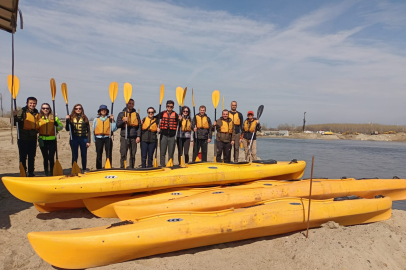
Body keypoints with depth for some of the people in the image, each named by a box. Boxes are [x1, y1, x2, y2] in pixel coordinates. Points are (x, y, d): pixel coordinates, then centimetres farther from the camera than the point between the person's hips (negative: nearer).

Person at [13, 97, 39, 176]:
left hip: (33, 138, 5)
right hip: (23, 138, -5)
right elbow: (14, 121, -18)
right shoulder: (22, 111, -6)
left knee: (32, 156, 11)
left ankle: (31, 173, 21)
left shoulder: (36, 113, 11)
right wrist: (15, 116, -36)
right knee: (23, 156, 0)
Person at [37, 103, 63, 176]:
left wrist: (57, 124, -11)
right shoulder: (39, 118, 7)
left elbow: (61, 127, 9)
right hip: (42, 140, 1)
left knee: (51, 157, -5)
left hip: (52, 140, -1)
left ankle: (52, 172, 8)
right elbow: (36, 128, 14)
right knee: (45, 157, 7)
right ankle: (46, 172, 17)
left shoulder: (54, 117, 6)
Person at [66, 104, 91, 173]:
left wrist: (88, 141, -2)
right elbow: (67, 129, 2)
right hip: (74, 139, 0)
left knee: (84, 155, 7)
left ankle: (84, 170, 21)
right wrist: (67, 120, -13)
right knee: (74, 156, 7)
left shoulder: (85, 118, 3)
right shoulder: (71, 118, 4)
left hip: (83, 139, 0)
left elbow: (88, 130, 3)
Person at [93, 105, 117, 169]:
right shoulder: (96, 120, 11)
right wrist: (94, 140, 8)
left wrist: (112, 120, -7)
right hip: (99, 138, 1)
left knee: (109, 154, 0)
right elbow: (93, 130, 12)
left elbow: (113, 129, -2)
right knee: (99, 155, 4)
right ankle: (99, 168, 12)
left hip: (107, 138, 0)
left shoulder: (110, 119, 8)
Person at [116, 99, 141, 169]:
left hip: (133, 138, 1)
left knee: (133, 155, 5)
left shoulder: (136, 114, 12)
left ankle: (132, 168, 13)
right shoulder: (121, 114, 9)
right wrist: (123, 121, -14)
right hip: (124, 137, -1)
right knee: (123, 155, -2)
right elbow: (118, 125, 4)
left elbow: (139, 126, 9)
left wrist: (138, 136, -2)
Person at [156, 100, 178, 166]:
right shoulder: (162, 113, 3)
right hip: (163, 135, 0)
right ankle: (162, 166, 12)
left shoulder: (175, 114, 2)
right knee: (162, 153, 4)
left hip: (172, 136, 0)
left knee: (171, 153, 8)